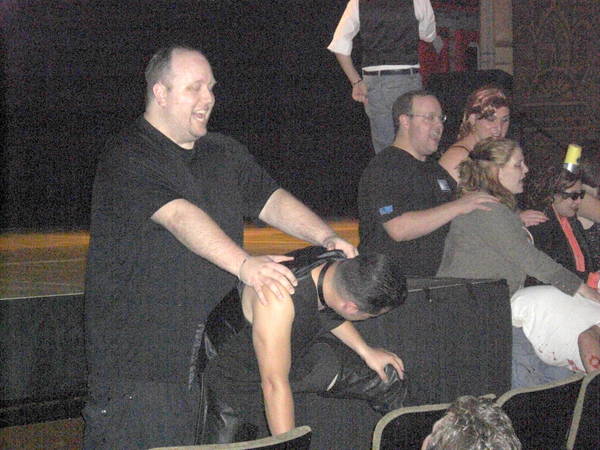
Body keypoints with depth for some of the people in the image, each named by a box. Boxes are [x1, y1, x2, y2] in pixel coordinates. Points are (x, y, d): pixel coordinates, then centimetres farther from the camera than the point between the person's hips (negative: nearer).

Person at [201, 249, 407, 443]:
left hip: (301, 354, 6)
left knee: (386, 377, 3)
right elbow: (275, 384, -40)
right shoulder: (277, 297, -44)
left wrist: (366, 351, 8)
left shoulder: (338, 268, -20)